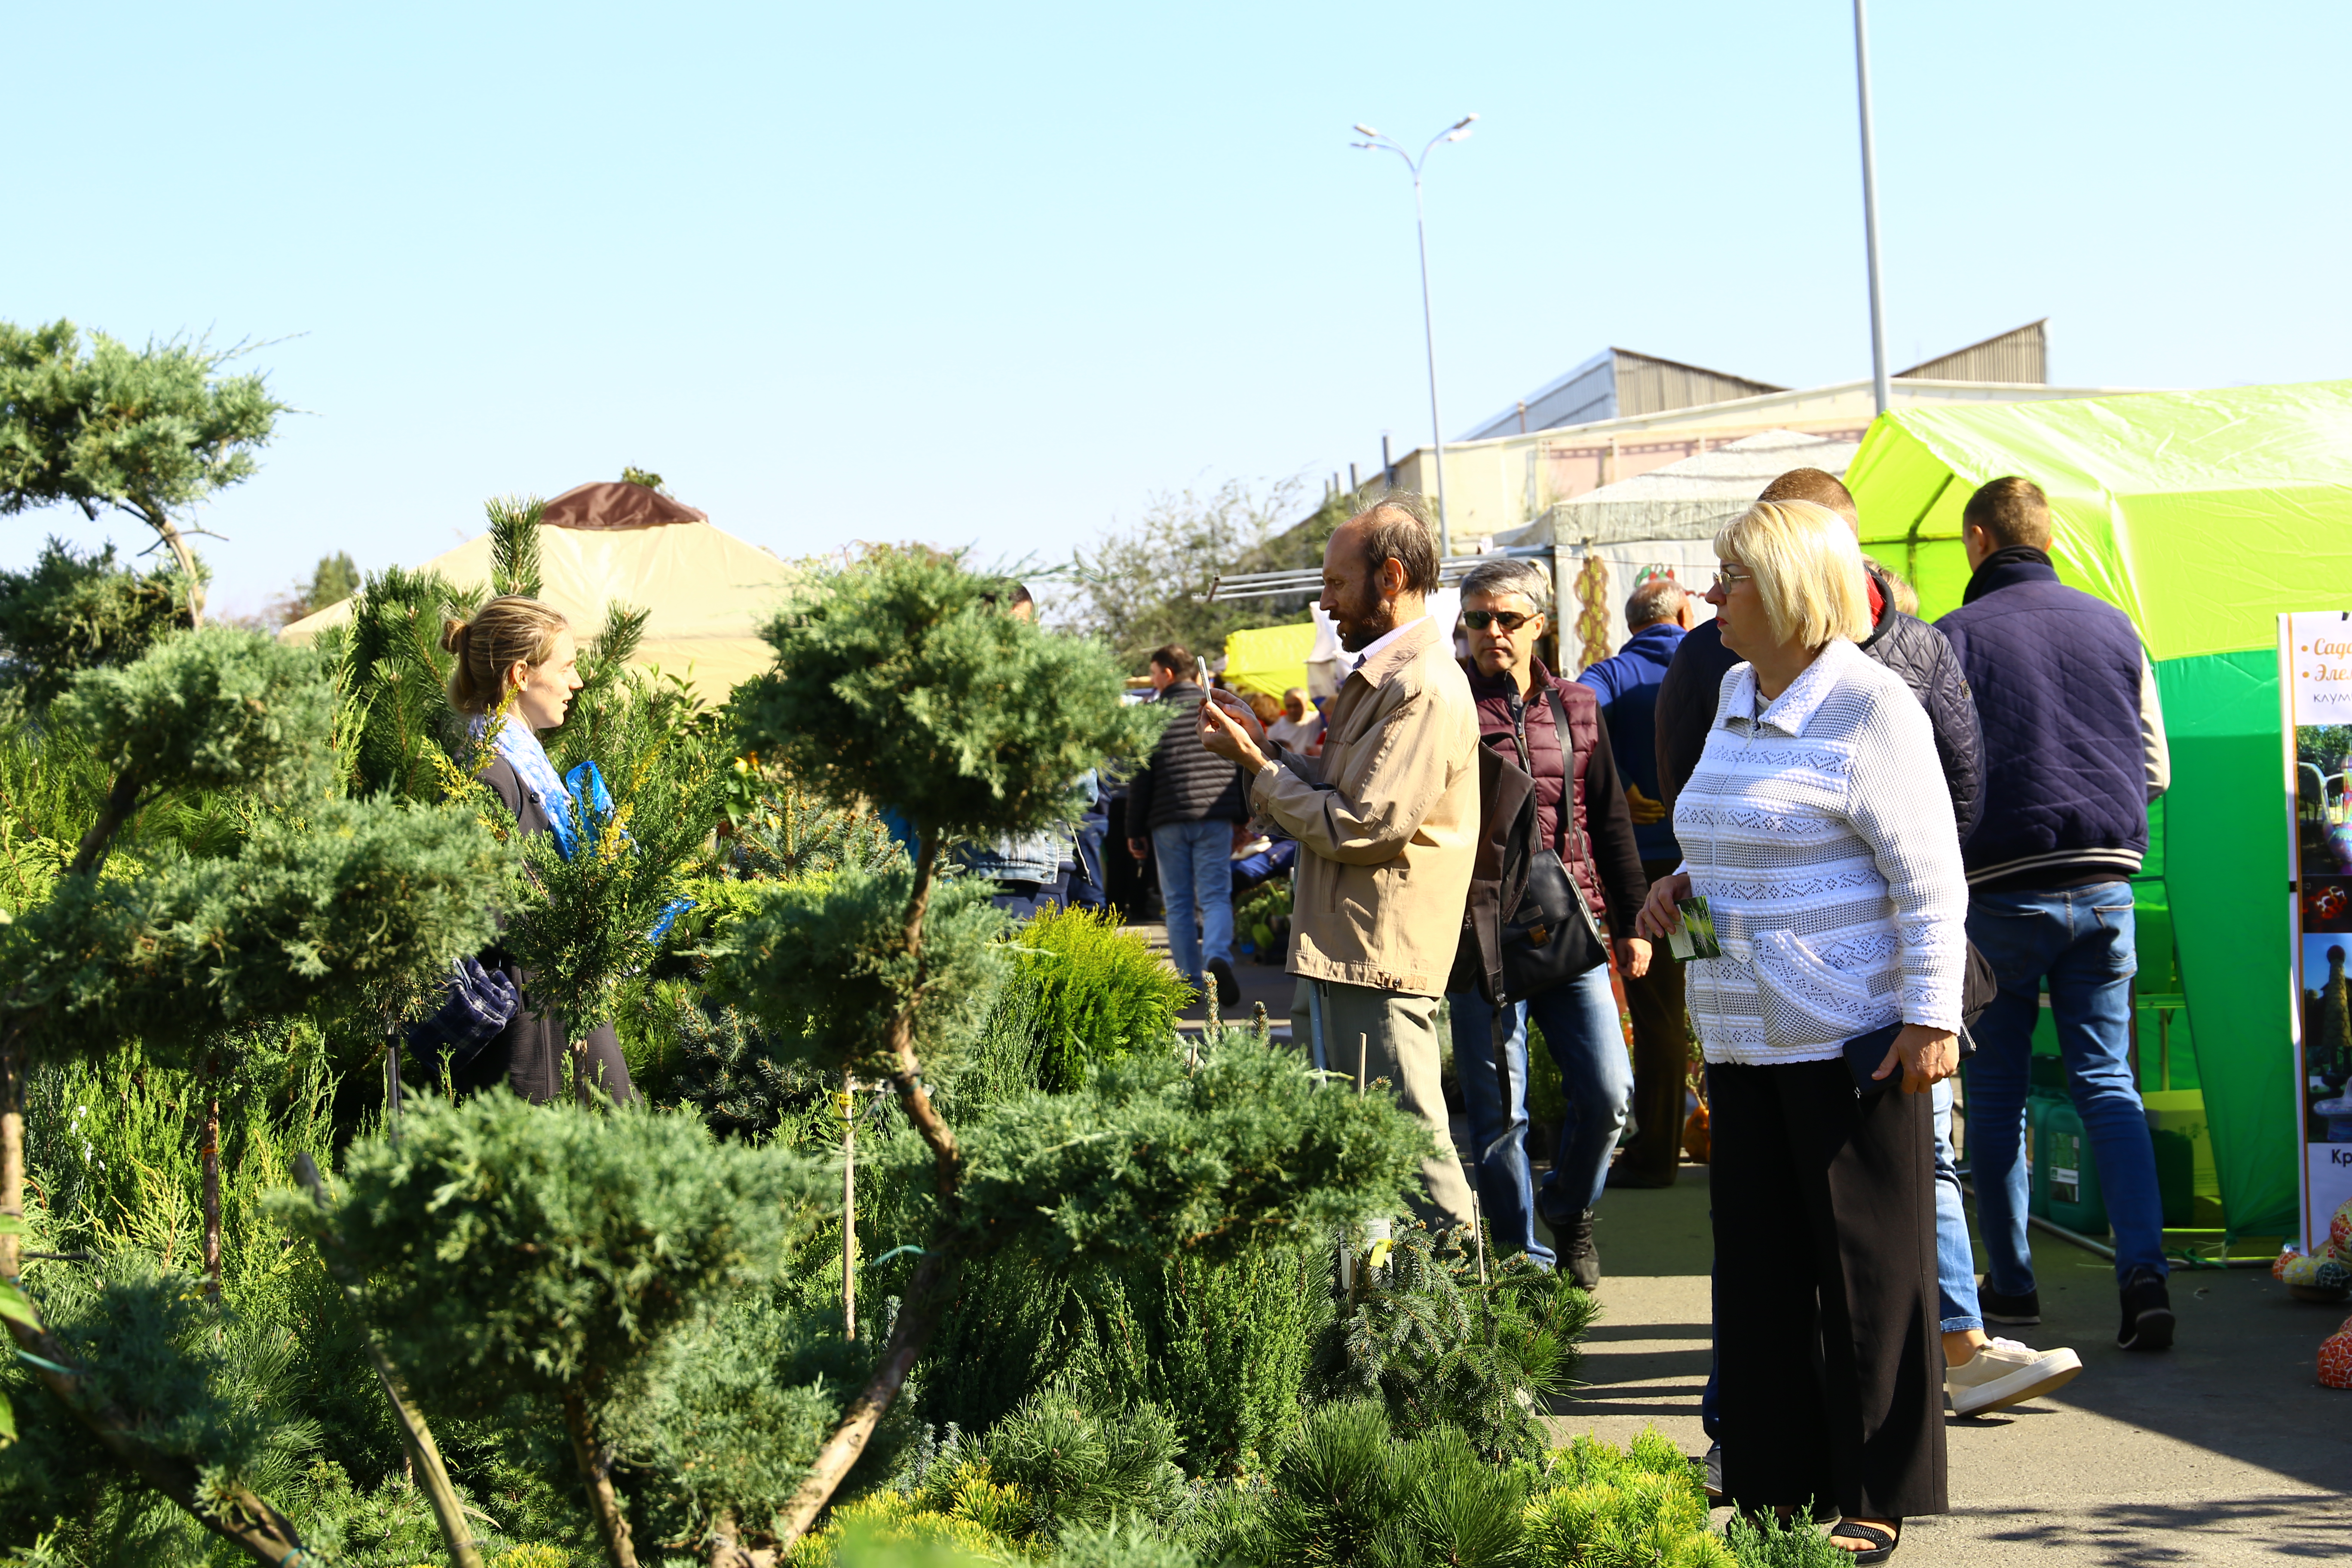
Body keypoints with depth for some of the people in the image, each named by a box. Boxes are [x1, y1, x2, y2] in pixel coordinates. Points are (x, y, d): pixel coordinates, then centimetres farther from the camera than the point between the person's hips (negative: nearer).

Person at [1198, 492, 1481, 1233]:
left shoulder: (1424, 691, -17)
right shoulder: (1380, 676, 17)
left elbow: (1359, 827, -21)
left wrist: (1258, 765, -12)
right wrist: (1264, 746, 7)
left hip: (1377, 958, -11)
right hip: (1339, 951, 11)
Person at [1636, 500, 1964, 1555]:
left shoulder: (1867, 705, -11)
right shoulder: (1738, 694, 15)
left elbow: (1928, 874, -13)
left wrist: (1931, 1014, -18)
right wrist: (1687, 882, 10)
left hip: (1849, 1032, -8)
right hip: (1744, 1031, 8)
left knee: (1867, 1263, -1)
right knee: (1758, 1260, 9)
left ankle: (1876, 1500, 6)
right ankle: (1776, 1489, 16)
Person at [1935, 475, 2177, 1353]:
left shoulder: (1954, 639, -6)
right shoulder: (2112, 628, 7)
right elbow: (2156, 766, 13)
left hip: (2002, 886, -3)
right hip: (2105, 883, 3)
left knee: (1996, 1090, 10)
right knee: (2106, 1082, 5)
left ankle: (2010, 1282, 14)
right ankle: (2144, 1275, -9)